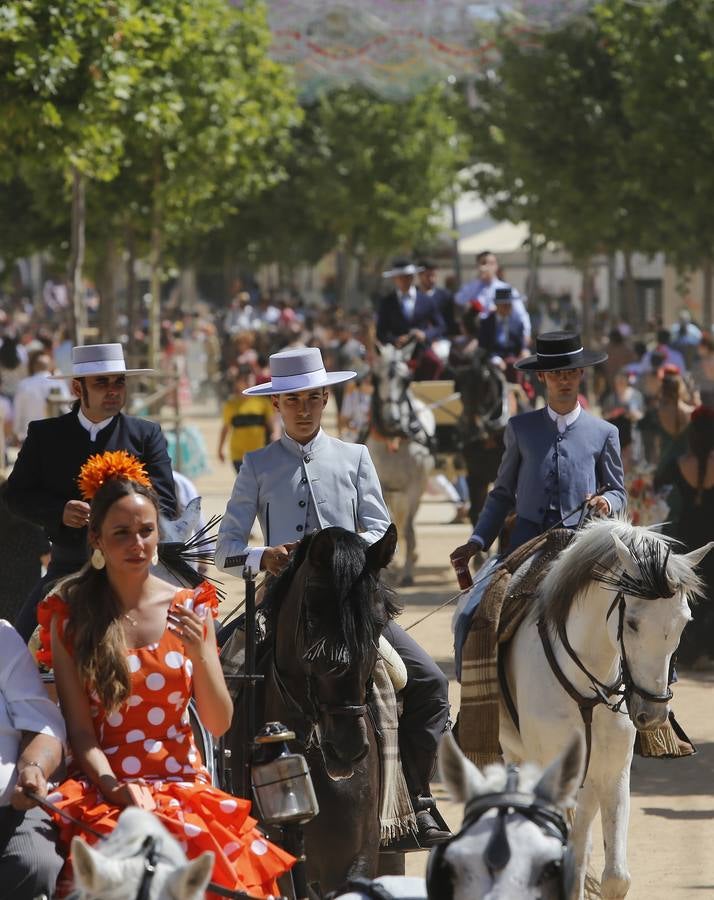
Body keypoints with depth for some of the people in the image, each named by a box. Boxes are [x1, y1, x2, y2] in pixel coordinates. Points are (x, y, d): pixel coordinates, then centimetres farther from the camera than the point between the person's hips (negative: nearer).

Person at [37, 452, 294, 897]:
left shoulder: (191, 608, 8)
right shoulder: (69, 614, 4)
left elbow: (219, 724, 7)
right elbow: (80, 729, 1)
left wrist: (200, 651, -8)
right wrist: (114, 786, -17)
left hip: (183, 781, 1)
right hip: (102, 783, -1)